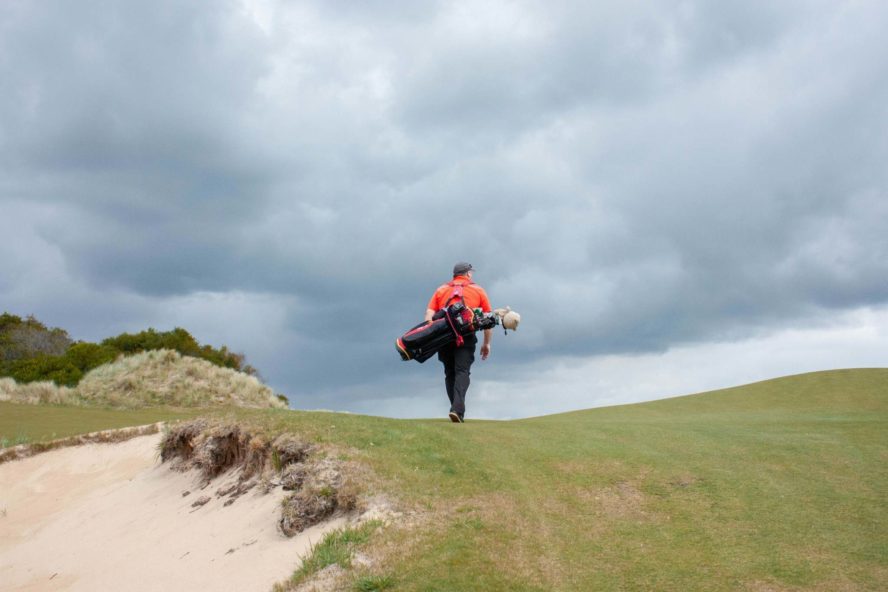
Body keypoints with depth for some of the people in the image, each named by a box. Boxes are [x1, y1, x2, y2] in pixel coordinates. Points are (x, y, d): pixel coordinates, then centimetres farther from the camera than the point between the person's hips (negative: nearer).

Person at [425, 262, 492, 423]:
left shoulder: (441, 290, 21)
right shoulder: (478, 290, 18)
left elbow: (429, 315, 5)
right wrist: (487, 343, 17)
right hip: (465, 337, -2)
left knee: (450, 373, 14)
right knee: (462, 372, -8)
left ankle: (457, 410, 13)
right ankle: (457, 409, -26)